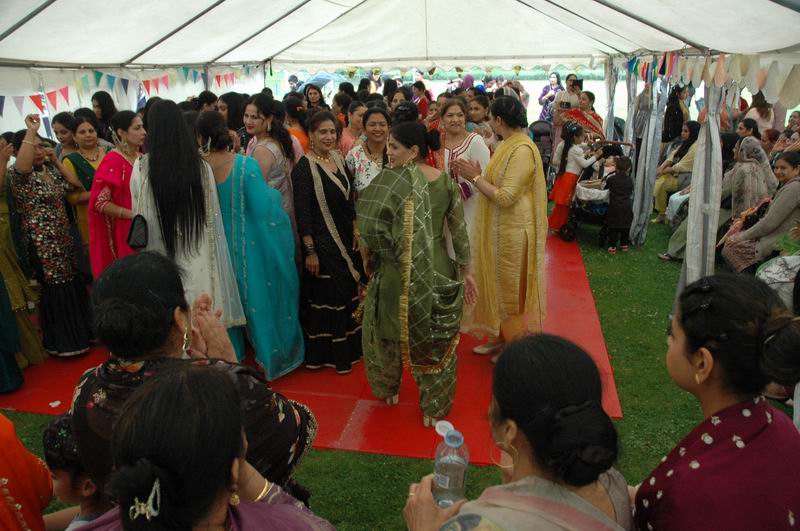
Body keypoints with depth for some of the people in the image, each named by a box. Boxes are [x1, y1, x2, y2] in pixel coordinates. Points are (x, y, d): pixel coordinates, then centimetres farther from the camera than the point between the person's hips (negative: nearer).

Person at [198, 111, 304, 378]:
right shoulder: (246, 165, -19)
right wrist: (273, 194, 2)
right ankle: (270, 357, 33)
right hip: (247, 245, -2)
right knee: (257, 298, 17)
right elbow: (264, 208, -19)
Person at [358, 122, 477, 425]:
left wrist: (366, 255, 0)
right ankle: (434, 408, 30)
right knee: (436, 339, 17)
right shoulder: (447, 181, -1)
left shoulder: (391, 180, -16)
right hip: (439, 271, 4)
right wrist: (466, 272, 11)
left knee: (389, 331, 22)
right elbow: (459, 231, 2)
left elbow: (368, 228, -21)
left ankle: (389, 389, 44)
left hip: (399, 273, -4)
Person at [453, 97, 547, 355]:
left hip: (513, 230, -9)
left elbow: (505, 197, -25)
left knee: (512, 288, 4)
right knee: (499, 283, 17)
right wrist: (478, 176, -2)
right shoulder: (508, 144, 9)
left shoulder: (522, 150, -21)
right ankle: (501, 336, 32)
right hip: (497, 228, 9)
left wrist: (476, 177, -17)